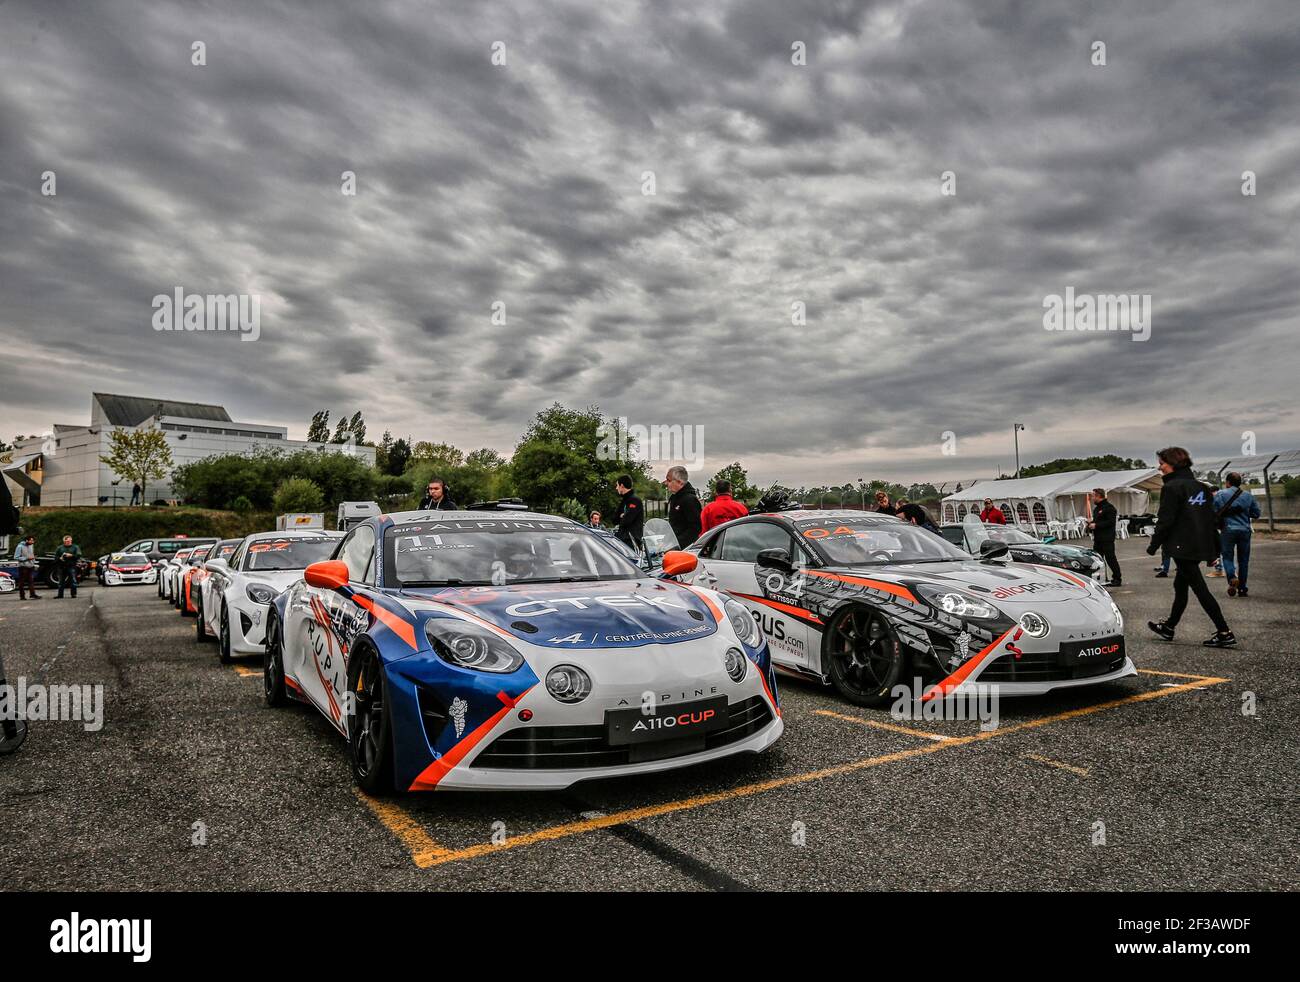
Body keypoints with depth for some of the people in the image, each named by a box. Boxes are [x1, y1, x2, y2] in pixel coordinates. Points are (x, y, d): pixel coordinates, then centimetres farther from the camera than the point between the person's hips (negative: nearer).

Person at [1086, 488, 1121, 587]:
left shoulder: (1109, 507, -12)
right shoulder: (1096, 508, 19)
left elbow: (1110, 522, -21)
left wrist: (1096, 525, -20)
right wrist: (1091, 523, 6)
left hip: (1107, 539, -9)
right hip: (1097, 538, 9)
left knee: (1110, 558, -5)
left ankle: (1117, 579, 2)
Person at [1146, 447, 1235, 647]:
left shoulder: (1172, 487, -13)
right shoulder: (1200, 486, 13)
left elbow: (1165, 520, -16)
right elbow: (1210, 517, 16)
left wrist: (1153, 544, -7)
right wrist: (1214, 548, 19)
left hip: (1183, 547, -9)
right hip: (1200, 546, 9)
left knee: (1199, 588, -6)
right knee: (1180, 585, 19)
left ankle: (1225, 633, -6)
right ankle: (1169, 627, 30)